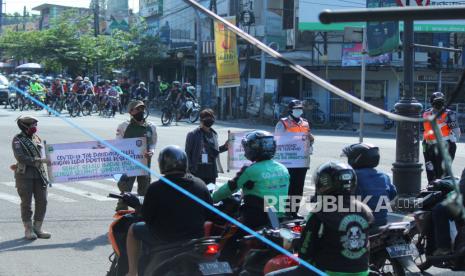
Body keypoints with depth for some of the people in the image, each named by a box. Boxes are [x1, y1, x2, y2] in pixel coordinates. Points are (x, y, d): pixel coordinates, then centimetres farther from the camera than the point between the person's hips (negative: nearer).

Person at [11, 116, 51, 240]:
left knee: (42, 201, 2)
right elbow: (21, 158, -17)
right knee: (26, 203, 0)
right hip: (25, 175, -5)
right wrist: (39, 160, -22)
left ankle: (37, 228, 13)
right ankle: (28, 230, 9)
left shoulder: (36, 138, 12)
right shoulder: (17, 140, -6)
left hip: (39, 174, 6)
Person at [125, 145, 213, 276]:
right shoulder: (201, 185, -3)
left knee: (133, 230, 21)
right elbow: (209, 214, 4)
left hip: (164, 238, -4)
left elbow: (146, 217, -8)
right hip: (196, 237, 4)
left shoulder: (156, 188, -15)